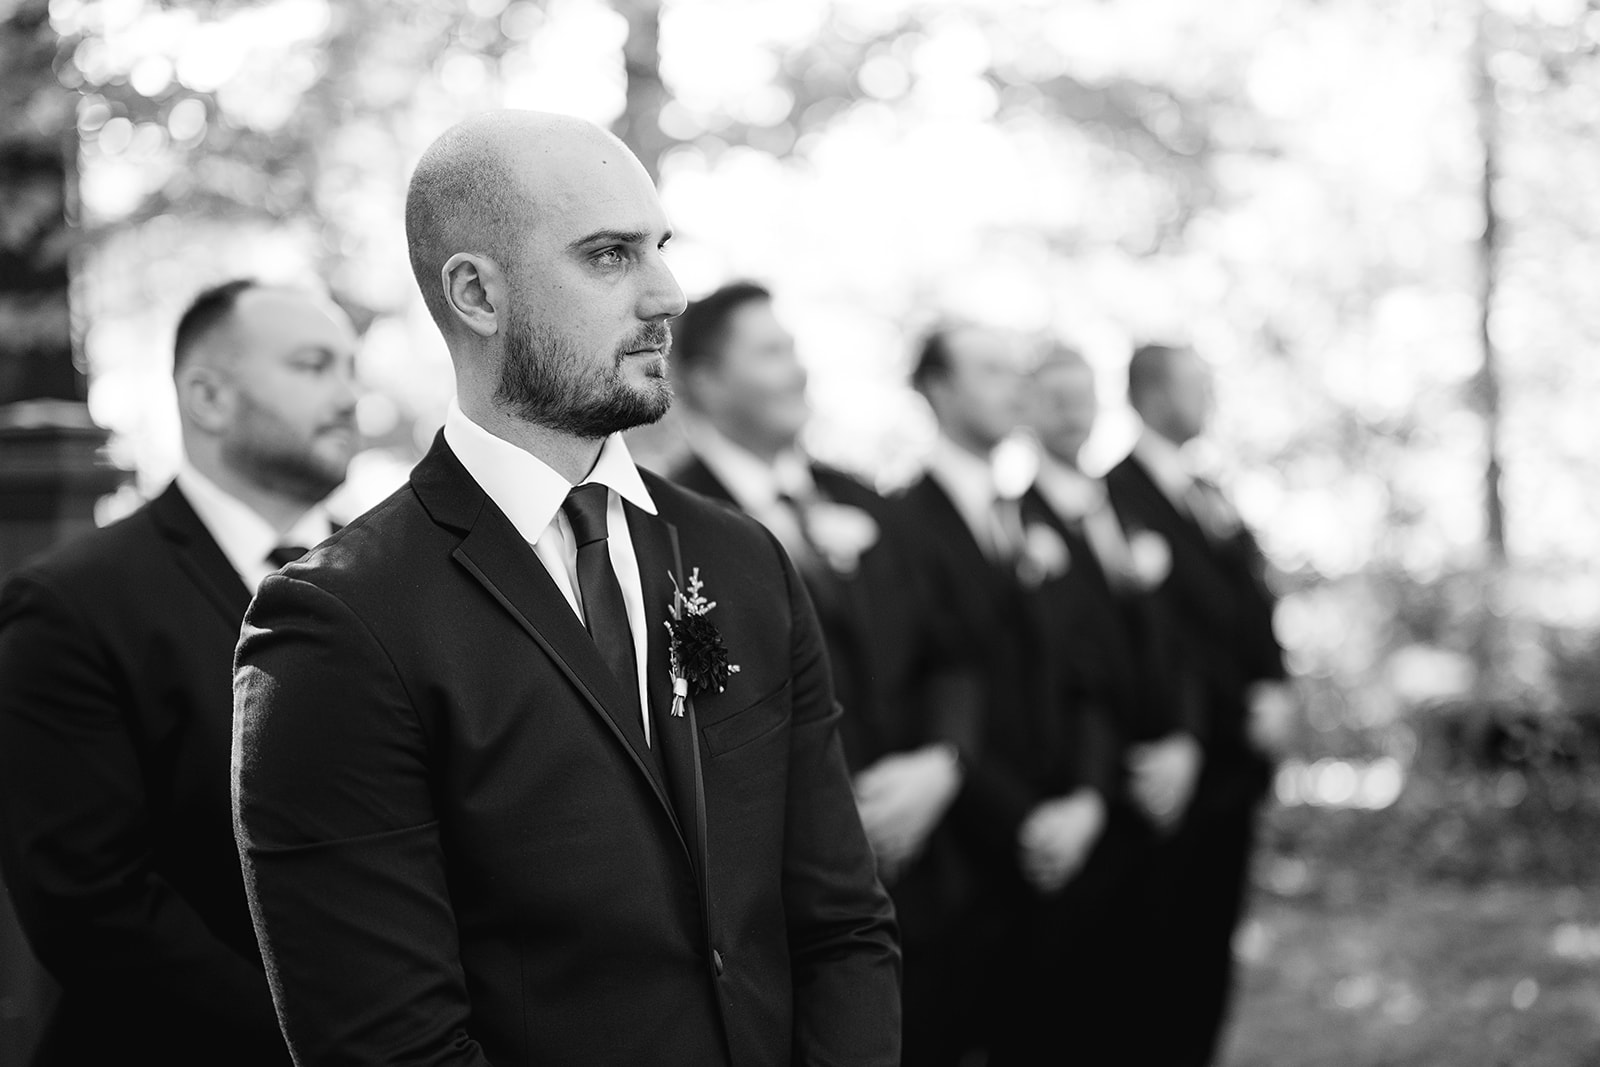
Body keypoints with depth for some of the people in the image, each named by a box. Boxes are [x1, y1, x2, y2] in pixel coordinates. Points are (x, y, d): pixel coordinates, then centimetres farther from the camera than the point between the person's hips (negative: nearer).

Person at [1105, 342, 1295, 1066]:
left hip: (1235, 760, 8)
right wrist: (1245, 708, -14)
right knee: (1173, 950, -3)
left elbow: (1252, 605, 15)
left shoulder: (1211, 497, 15)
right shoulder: (1118, 496, -12)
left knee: (1214, 945, 11)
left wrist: (1274, 688, -3)